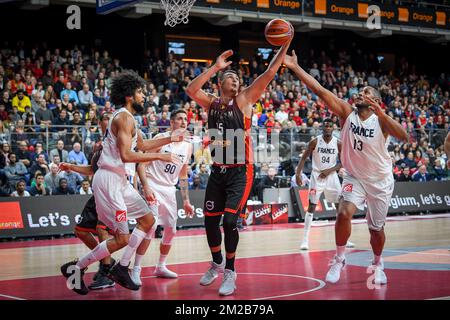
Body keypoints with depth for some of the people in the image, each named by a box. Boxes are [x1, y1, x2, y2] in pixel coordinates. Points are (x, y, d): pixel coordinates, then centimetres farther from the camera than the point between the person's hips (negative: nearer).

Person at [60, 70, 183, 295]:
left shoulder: (126, 117, 17)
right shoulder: (124, 117, -15)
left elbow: (142, 145, 31)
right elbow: (126, 155, -25)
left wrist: (170, 139, 27)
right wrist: (160, 156, -19)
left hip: (119, 179, 10)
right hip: (109, 180, -10)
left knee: (148, 220, 15)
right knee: (122, 239, -8)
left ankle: (121, 268, 16)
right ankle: (75, 268, 3)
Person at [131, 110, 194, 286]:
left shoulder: (188, 146, 7)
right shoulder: (160, 139, -11)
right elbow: (141, 165, -13)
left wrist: (186, 201, 12)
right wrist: (146, 188, -25)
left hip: (169, 189, 7)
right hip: (153, 187, -7)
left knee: (171, 230, 7)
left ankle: (161, 267, 25)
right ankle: (136, 269, -13)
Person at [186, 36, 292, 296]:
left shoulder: (244, 100, -2)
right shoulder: (211, 103, 6)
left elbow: (269, 74, -11)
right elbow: (190, 90, -13)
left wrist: (285, 46, -18)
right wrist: (215, 67, -16)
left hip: (240, 172, -4)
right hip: (218, 171, 4)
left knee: (230, 220, -13)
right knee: (210, 220, 9)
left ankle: (230, 272, 2)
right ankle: (217, 263, 33)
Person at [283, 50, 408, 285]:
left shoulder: (381, 120, -18)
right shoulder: (347, 112, -11)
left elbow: (404, 136, -38)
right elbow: (319, 90, -21)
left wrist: (381, 114, -49)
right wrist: (296, 68, -29)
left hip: (380, 181, -1)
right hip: (354, 177, 1)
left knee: (376, 229, 10)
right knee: (344, 213, -23)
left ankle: (377, 264, 38)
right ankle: (339, 259, -3)